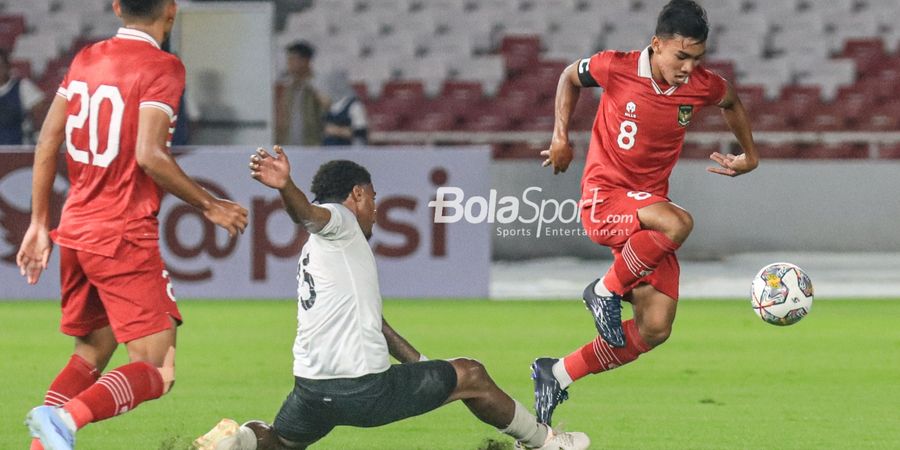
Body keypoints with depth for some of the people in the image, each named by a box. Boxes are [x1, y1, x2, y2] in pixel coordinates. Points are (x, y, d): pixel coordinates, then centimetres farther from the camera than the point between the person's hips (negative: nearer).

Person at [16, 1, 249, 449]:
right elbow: (148, 155, -20)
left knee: (92, 352, 21)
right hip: (125, 236, -8)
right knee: (157, 371, -7)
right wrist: (209, 205, -8)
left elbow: (47, 142, 11)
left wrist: (39, 224, 18)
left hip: (74, 229, 8)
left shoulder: (86, 59, 11)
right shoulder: (161, 67, -10)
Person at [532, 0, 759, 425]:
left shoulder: (703, 86, -4)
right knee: (678, 223, -37)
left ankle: (557, 375, 12)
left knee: (654, 330, -3)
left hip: (648, 206, 5)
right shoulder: (616, 68, -14)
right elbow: (570, 77, 8)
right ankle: (606, 291, -14)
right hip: (603, 199, -5)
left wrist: (750, 155, 19)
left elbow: (731, 102, 21)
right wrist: (560, 137, 2)